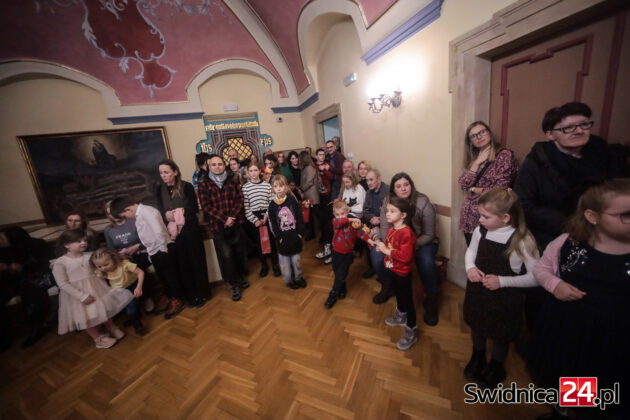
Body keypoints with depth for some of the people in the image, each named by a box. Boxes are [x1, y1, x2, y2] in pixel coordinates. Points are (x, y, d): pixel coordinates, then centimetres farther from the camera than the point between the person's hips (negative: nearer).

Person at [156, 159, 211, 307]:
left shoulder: (186, 186, -6)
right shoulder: (160, 190, 6)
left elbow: (195, 208, -7)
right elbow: (160, 211, 8)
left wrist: (181, 212, -19)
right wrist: (166, 215, -12)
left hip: (190, 229, -3)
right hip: (173, 232, 4)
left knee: (196, 261, 4)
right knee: (182, 263, 8)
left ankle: (202, 294, 19)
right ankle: (191, 295, 24)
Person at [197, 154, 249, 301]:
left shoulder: (233, 182, 7)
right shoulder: (204, 186, 2)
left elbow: (239, 200, -1)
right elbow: (206, 206, -6)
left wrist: (231, 217, -14)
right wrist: (224, 219, -16)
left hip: (236, 223, 2)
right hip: (218, 226, -2)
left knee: (239, 251, 11)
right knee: (226, 255, -3)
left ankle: (241, 276, 35)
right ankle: (234, 284, 14)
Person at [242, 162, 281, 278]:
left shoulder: (267, 185, 2)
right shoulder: (245, 187, -1)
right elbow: (246, 207, -4)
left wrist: (268, 214, -10)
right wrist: (254, 220, -9)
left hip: (268, 216, 0)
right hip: (254, 217, 0)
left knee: (272, 240, 5)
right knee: (259, 242, 8)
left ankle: (275, 265, 22)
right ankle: (264, 266, 26)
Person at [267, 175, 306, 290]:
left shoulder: (292, 200, -4)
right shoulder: (272, 205, -5)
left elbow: (300, 217, -2)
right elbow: (272, 223, -5)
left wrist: (300, 232, -6)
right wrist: (278, 237, -9)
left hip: (295, 236, 1)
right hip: (282, 238, 0)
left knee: (296, 259, 15)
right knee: (284, 260, 11)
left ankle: (298, 277, 35)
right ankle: (288, 280, 30)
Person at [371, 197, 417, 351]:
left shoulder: (406, 233, -27)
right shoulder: (390, 230, 1)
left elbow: (405, 256, -32)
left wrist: (386, 250, -27)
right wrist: (379, 245, -6)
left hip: (402, 273, -8)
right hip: (391, 269, 8)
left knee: (407, 300, 7)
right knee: (399, 295, 28)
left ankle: (411, 333, 23)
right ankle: (401, 316, 52)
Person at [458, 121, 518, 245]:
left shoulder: (505, 155, -8)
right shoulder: (472, 158, 9)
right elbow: (463, 185, -3)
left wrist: (473, 189, -7)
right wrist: (477, 162, -10)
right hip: (469, 219, 5)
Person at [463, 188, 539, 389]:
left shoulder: (522, 241, -24)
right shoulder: (480, 231, -13)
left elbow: (536, 277, -17)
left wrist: (502, 281, -26)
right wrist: (470, 267, -13)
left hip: (504, 299, -4)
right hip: (478, 293, 4)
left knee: (500, 335, 20)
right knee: (477, 327, 26)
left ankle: (495, 368, 52)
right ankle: (477, 358, 56)